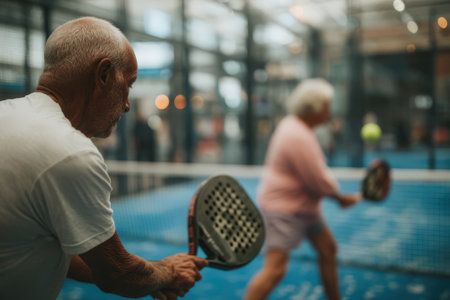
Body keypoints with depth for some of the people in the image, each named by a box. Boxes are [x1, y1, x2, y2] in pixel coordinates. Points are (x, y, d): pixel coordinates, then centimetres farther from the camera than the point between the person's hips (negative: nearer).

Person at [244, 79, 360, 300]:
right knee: (276, 269, -13)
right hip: (283, 209, -11)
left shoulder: (292, 124, 4)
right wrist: (341, 197, -5)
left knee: (328, 249, 19)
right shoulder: (299, 137, -27)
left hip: (304, 205, 11)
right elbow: (319, 182, -22)